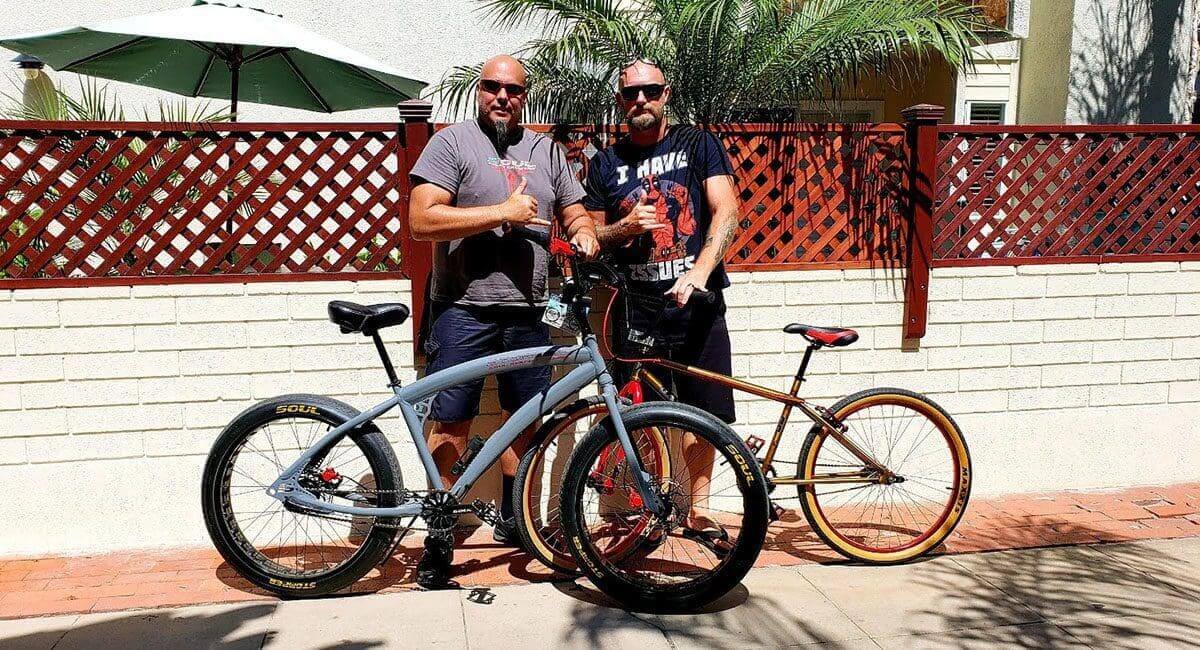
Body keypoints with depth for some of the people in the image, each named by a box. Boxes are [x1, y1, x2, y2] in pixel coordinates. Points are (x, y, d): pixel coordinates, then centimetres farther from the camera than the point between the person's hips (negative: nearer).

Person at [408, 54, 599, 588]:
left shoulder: (546, 150, 15)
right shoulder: (452, 142, 0)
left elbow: (573, 212, 20)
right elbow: (423, 220, -11)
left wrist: (585, 232, -3)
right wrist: (501, 212, -15)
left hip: (528, 311, 5)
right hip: (463, 308, -4)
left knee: (525, 420, 11)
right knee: (451, 424, -1)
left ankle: (512, 520, 28)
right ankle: (439, 537, 10)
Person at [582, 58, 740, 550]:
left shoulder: (698, 145, 6)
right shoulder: (606, 164, 11)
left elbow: (726, 211, -5)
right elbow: (592, 237, 12)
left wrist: (699, 271, -20)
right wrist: (626, 227, -10)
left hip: (697, 300, 0)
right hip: (636, 308, 1)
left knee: (704, 412, 4)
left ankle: (696, 512, 20)